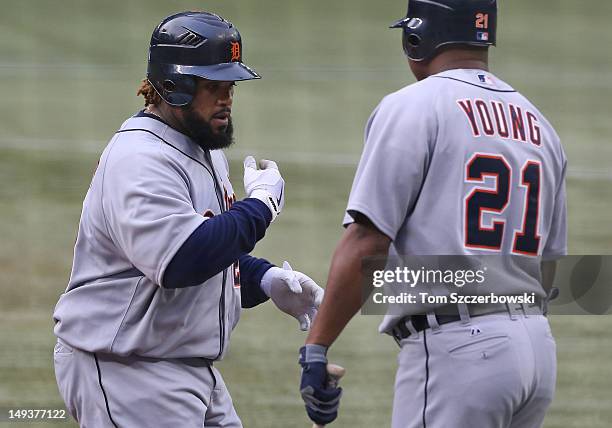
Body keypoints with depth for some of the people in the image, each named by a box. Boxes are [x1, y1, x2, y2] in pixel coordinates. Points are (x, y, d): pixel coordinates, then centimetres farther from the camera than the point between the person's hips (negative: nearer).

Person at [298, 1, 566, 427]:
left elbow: (367, 243, -14)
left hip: (454, 345, -8)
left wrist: (316, 348, -12)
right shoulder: (538, 124, 17)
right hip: (537, 346, 8)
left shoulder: (413, 107, -6)